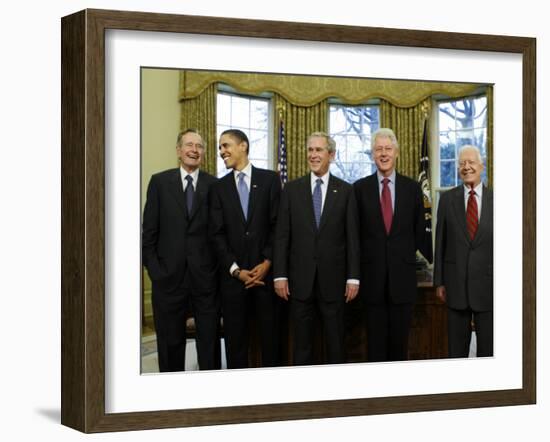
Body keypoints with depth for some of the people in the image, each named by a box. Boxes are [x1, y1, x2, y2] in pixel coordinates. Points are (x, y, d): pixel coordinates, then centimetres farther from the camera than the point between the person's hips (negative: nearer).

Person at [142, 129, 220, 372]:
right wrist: (153, 268, -3)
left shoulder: (214, 185, 3)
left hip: (205, 276, 0)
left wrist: (220, 267, -2)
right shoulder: (160, 181, 3)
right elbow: (149, 230, 2)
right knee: (170, 341, 9)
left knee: (209, 339, 6)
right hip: (169, 275, 0)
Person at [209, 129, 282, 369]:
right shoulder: (219, 187, 8)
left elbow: (278, 224, -1)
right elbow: (217, 233, 2)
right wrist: (236, 270, -8)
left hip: (265, 270, -1)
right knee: (235, 337, 5)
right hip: (233, 275, 1)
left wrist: (267, 263, -9)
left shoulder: (269, 179, 3)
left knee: (270, 332, 4)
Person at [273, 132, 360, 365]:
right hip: (300, 278, 1)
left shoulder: (345, 190, 4)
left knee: (335, 343, 6)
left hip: (333, 278, -1)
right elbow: (282, 235, 3)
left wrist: (353, 277, -3)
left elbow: (352, 236, 2)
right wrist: (280, 275, -3)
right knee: (301, 343, 7)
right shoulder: (292, 189, 6)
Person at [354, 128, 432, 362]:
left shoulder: (412, 188, 4)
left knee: (400, 339, 7)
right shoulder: (360, 188, 3)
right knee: (376, 340, 5)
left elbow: (419, 233, 9)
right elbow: (355, 233, 5)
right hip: (373, 275, 0)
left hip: (403, 274, 1)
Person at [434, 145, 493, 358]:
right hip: (456, 282, 0)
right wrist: (439, 281, 2)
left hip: (487, 282, 0)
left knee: (488, 346, 7)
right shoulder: (447, 199, 3)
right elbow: (440, 242, 4)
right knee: (457, 346, 8)